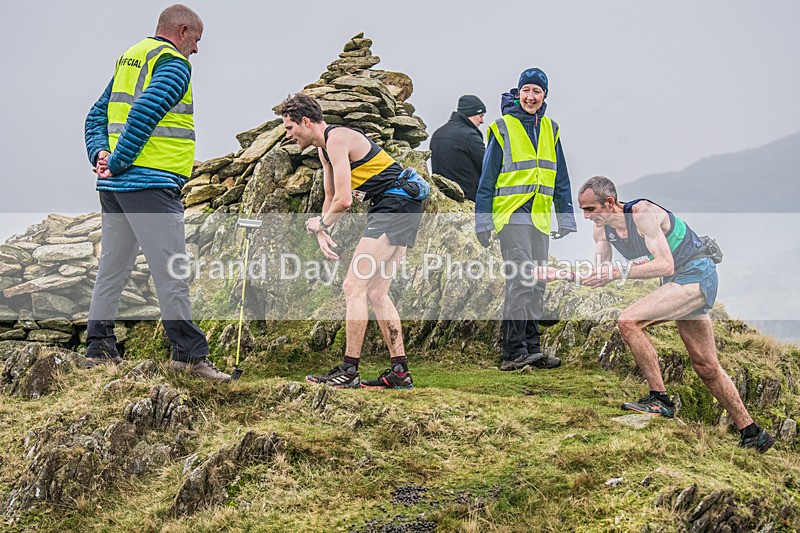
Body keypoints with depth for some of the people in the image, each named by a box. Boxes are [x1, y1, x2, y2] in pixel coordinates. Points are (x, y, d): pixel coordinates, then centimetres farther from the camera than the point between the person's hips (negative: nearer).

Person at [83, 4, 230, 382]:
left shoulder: (129, 59, 21)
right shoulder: (173, 64, -7)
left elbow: (96, 116, 19)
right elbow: (145, 113, -21)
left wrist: (100, 155, 5)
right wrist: (117, 162, -16)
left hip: (114, 184, 9)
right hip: (150, 183, -9)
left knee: (112, 268, 12)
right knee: (170, 270, -7)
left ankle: (99, 349, 16)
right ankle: (188, 353, -6)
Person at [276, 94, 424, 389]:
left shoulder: (337, 139, -15)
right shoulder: (325, 147, 18)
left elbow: (343, 200, -20)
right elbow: (330, 197, 27)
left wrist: (320, 224, -2)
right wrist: (322, 232, 9)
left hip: (396, 205, -11)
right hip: (401, 209, 11)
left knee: (354, 287, -11)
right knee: (376, 293, 9)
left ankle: (348, 371, -9)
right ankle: (400, 372, 10)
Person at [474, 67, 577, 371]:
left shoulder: (550, 130, 13)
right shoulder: (503, 128, -3)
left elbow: (561, 178, 18)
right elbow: (488, 177, -2)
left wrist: (565, 217, 14)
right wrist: (482, 221, -5)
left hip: (540, 218, 6)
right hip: (511, 215, -6)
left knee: (536, 286, 8)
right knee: (520, 281, -15)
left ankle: (531, 349, 14)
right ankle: (514, 352, -13)